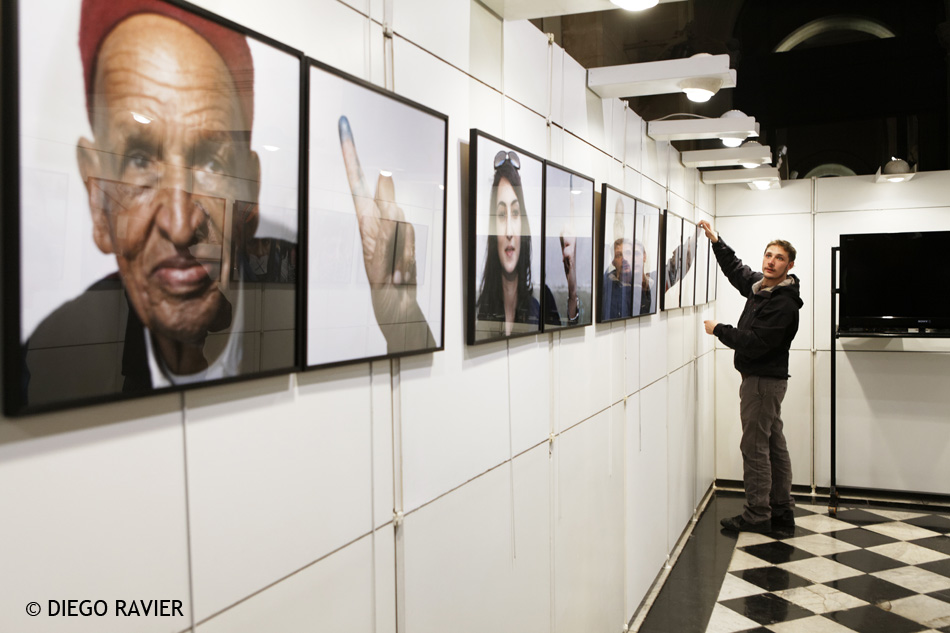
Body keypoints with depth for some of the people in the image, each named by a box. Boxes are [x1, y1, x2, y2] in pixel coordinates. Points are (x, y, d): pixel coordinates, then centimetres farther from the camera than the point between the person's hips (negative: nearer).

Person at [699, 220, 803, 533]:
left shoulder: (784, 304, -20)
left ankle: (757, 515, 3)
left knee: (754, 447, -5)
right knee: (774, 445, 14)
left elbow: (753, 343, -26)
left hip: (762, 380, -10)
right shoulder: (760, 285, 8)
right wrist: (715, 240, 18)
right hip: (764, 378, 10)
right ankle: (782, 509, 23)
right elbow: (736, 269, 27)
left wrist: (718, 329, -14)